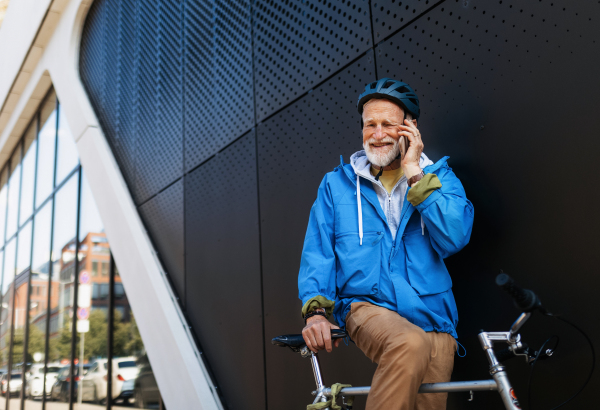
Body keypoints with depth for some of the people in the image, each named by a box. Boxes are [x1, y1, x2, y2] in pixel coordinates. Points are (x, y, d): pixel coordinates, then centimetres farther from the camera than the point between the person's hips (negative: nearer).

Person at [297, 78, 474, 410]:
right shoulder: (337, 183, 10)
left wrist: (414, 174, -10)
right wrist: (315, 308, -12)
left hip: (434, 319, 3)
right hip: (368, 308, -2)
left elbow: (454, 238, -9)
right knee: (410, 344, -34)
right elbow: (318, 252, 4)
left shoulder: (438, 177, 9)